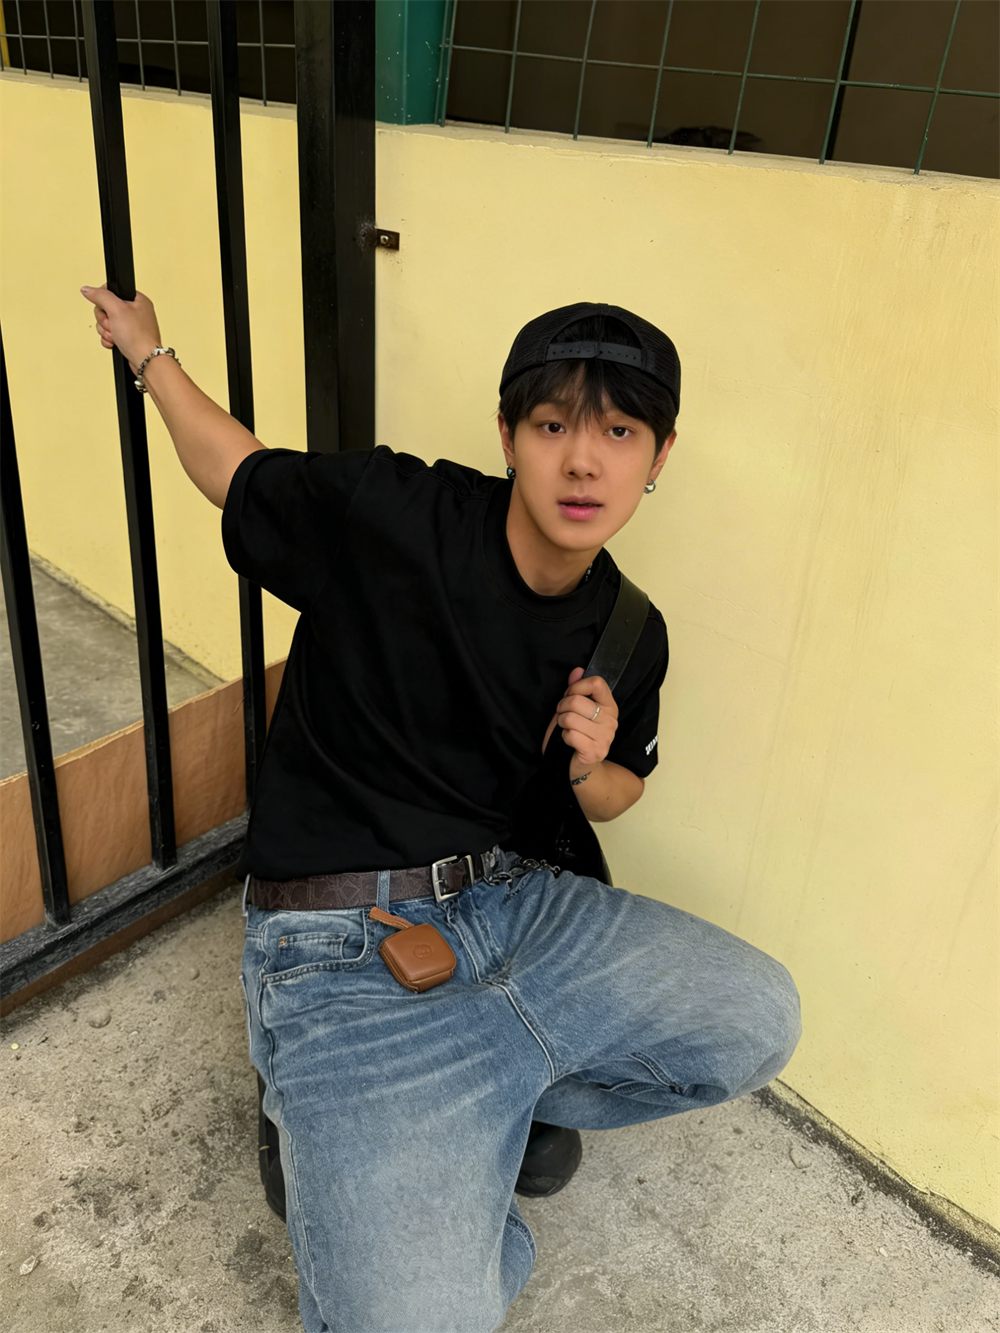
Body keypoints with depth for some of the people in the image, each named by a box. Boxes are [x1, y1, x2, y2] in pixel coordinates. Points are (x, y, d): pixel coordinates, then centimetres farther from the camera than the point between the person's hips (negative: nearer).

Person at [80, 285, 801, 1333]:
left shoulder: (631, 636, 2)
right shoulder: (391, 514, -15)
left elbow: (616, 796, 18)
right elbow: (240, 476, 4)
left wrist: (590, 765, -6)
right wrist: (149, 353, 16)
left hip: (507, 903, 6)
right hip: (341, 949, -6)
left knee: (757, 1021, -2)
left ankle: (466, 1127, 10)